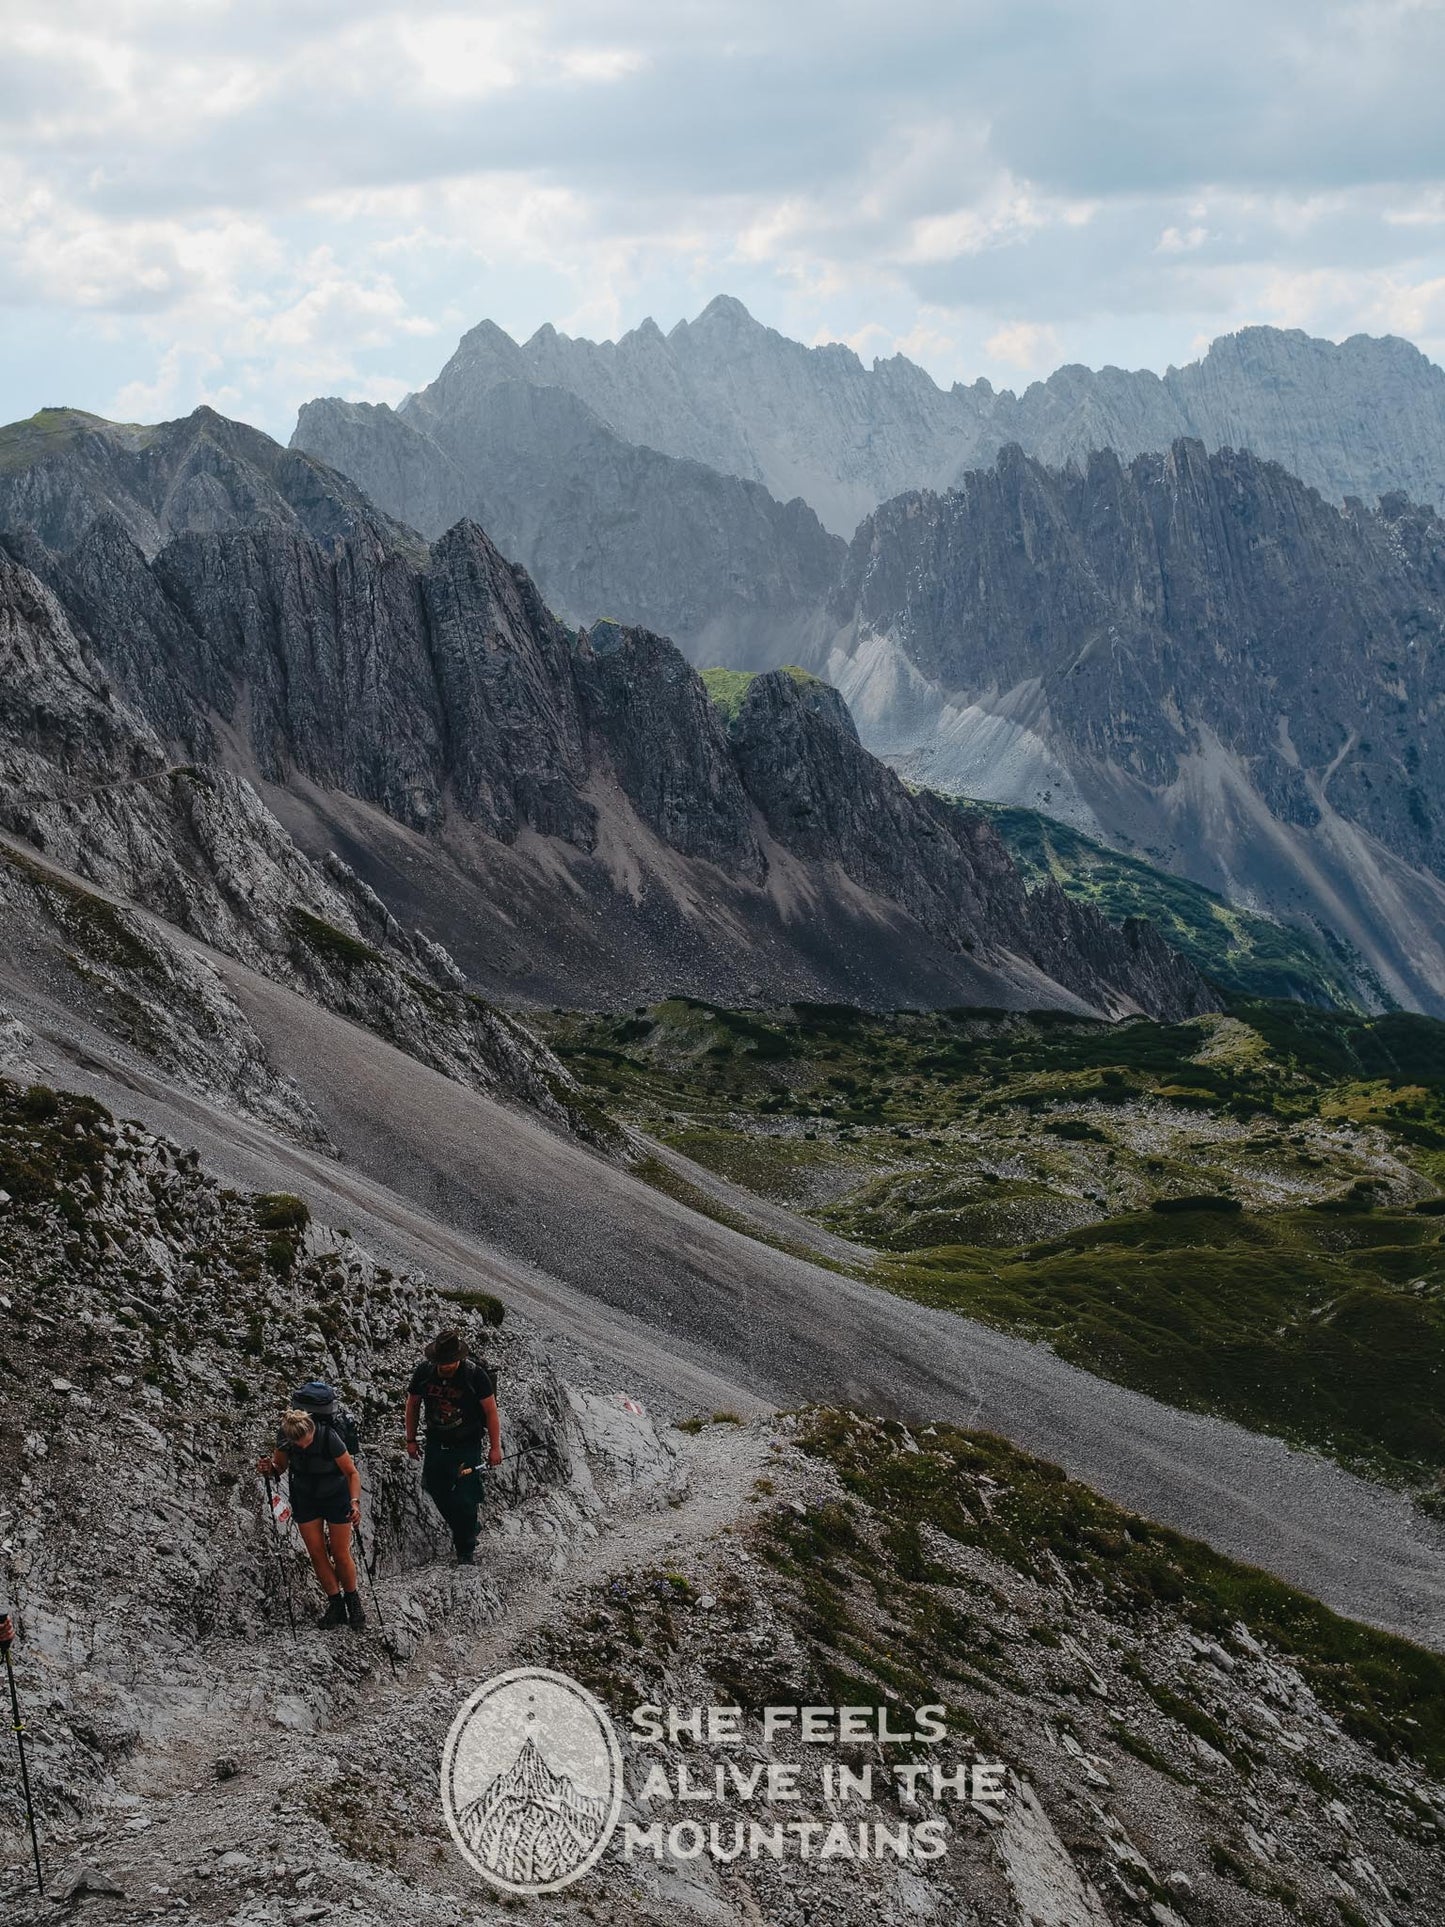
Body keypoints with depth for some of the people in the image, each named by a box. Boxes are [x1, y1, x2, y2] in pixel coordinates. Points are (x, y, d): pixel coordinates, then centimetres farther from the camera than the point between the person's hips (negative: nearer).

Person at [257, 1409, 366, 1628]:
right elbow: (281, 1466, -2)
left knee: (341, 1554, 1)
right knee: (316, 1553, 3)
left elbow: (352, 1472, -23)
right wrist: (270, 1467, -25)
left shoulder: (329, 1438, -31)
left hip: (335, 1496, -3)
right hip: (304, 1498, 3)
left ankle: (353, 1601, 22)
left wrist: (355, 1502, -36)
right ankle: (335, 1603, 17)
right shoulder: (284, 1438, -21)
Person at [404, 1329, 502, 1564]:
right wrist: (411, 1440, 9)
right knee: (436, 1489, 14)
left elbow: (491, 1411, -11)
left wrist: (495, 1447, -8)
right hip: (436, 1444, 4)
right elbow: (413, 1404, 6)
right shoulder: (424, 1371, -11)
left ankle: (465, 1551, 11)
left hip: (467, 1446, -4)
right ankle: (457, 1527, 41)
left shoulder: (475, 1375, -20)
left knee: (465, 1499, -5)